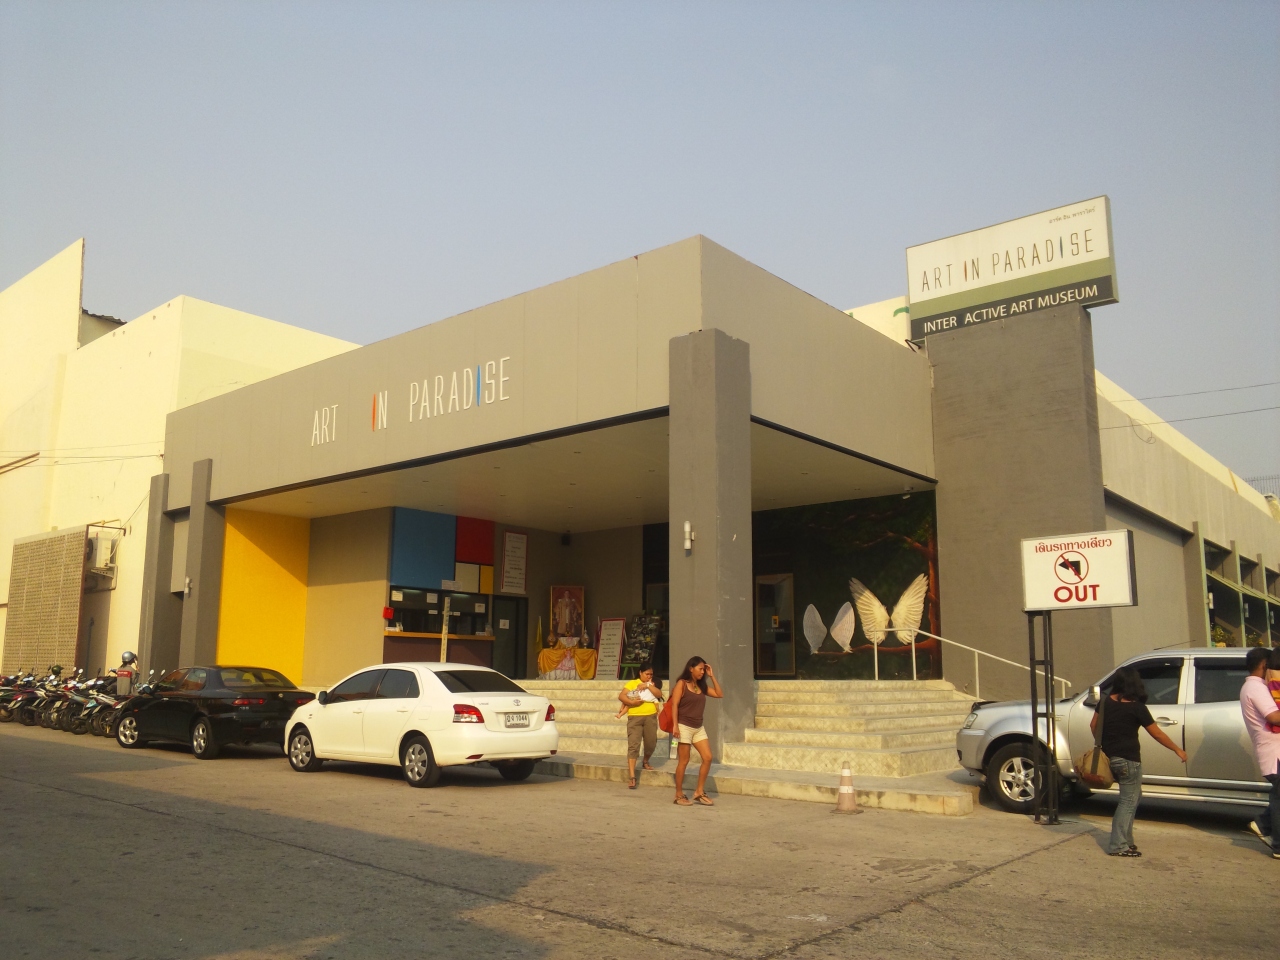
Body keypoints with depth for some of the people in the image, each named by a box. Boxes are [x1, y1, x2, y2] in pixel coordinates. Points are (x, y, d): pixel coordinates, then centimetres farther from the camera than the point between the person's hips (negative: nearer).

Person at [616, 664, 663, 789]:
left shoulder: (653, 685, 16)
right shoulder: (632, 683, 8)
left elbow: (659, 694, -3)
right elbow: (621, 696, -3)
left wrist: (648, 685, -11)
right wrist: (631, 702, -18)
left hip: (650, 717, 3)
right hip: (635, 717, -3)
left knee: (651, 743, 8)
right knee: (633, 745, -10)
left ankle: (646, 761, 41)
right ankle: (631, 776, -13)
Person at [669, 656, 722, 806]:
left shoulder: (702, 686, 12)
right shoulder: (682, 684, -6)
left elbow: (719, 694, 8)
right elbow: (674, 705, -10)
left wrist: (712, 676, 5)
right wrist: (675, 726, -18)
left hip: (699, 728, 6)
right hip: (684, 727, -6)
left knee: (707, 758, -2)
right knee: (683, 761, -2)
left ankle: (699, 792, 8)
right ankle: (679, 795, 8)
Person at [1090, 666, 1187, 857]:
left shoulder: (1107, 701, 3)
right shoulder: (1136, 707, -14)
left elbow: (1093, 725, 10)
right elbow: (1157, 734, -7)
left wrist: (1103, 745, 23)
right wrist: (1178, 750, 5)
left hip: (1109, 757, 7)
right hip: (1128, 760, -7)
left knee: (1132, 797, 19)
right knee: (1129, 801, 1)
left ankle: (1125, 840, 20)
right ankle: (1118, 846, 0)